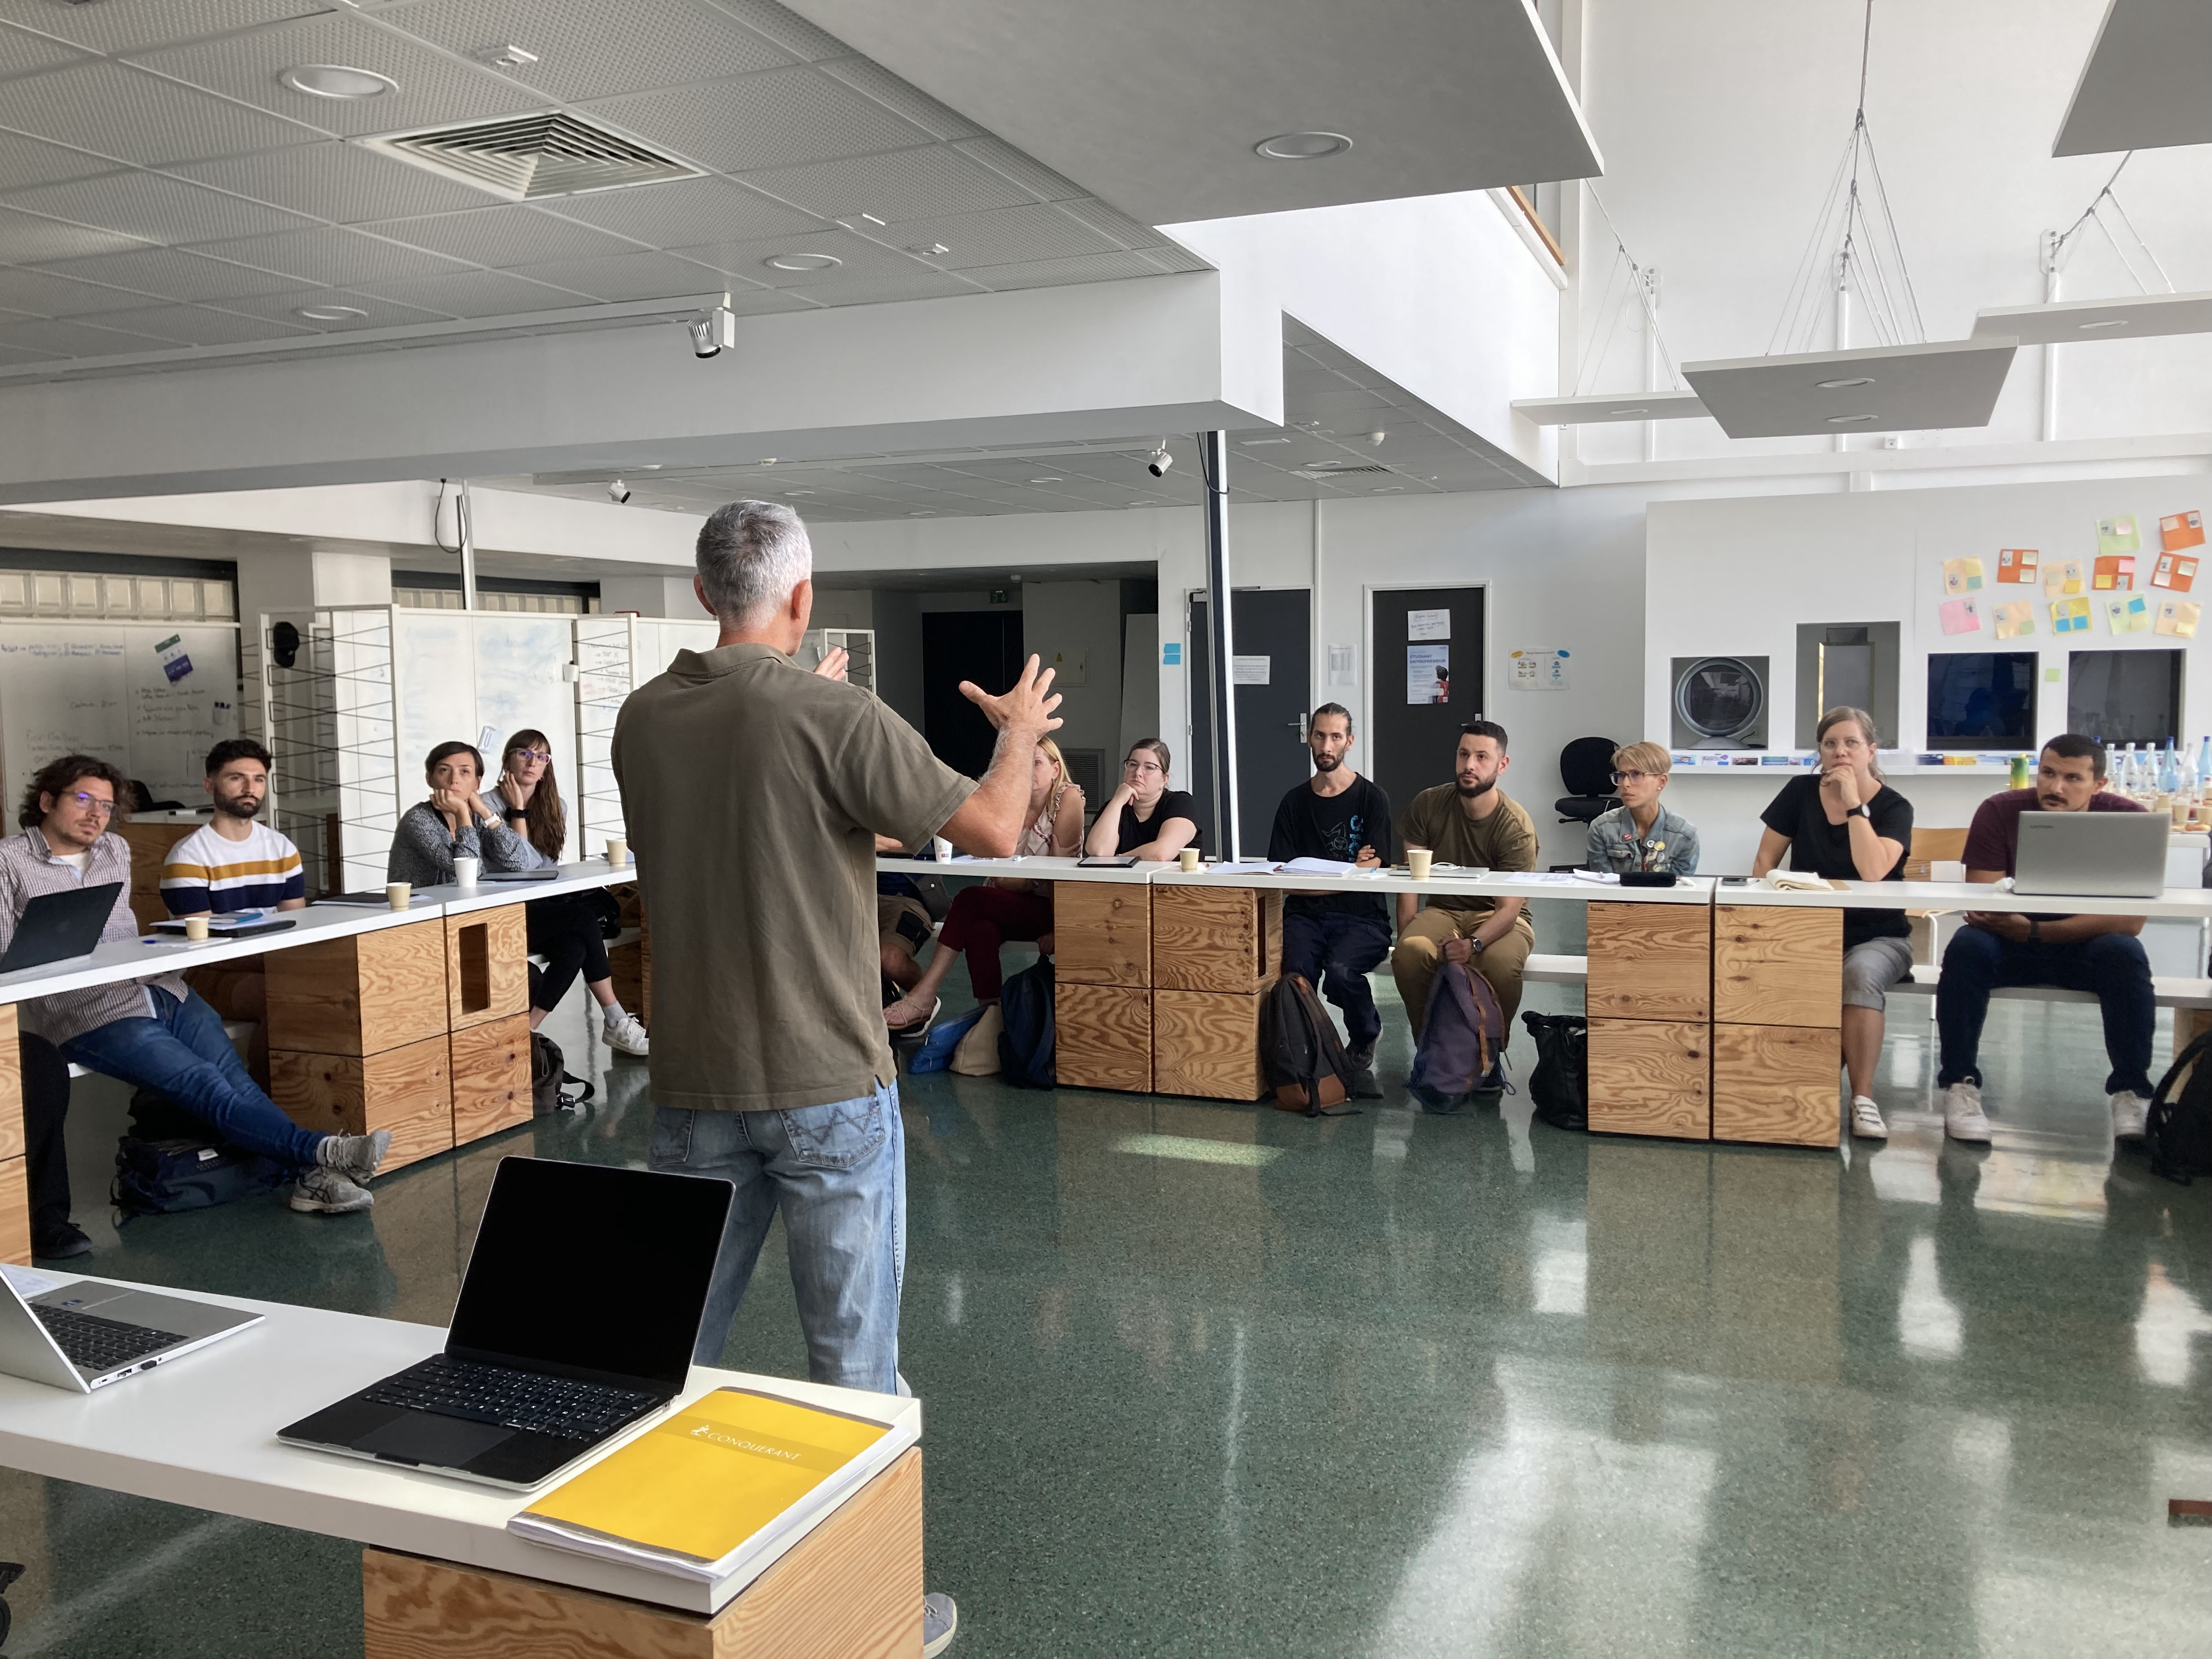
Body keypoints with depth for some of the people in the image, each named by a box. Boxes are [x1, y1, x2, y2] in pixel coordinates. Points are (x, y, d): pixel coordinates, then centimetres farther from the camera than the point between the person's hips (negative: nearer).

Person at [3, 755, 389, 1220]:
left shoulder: (116, 851, 19)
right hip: (92, 1016, -6)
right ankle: (321, 1153, -35)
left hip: (160, 989, 6)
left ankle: (312, 1177, -24)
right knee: (206, 1084, -21)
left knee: (235, 1076, -14)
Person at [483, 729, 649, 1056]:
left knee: (574, 947, -27)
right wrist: (518, 810, -10)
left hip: (539, 911, 6)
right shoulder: (489, 805, -6)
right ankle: (614, 1022, -19)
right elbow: (518, 865, -14)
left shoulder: (555, 807, 12)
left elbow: (547, 869, 5)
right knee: (584, 915, -25)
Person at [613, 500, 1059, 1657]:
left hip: (693, 1086, 6)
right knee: (852, 1353, 7)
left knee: (675, 1339, 17)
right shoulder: (835, 716, -16)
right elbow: (992, 832, -11)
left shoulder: (642, 719, 2)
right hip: (829, 1087, -5)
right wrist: (1020, 731, 8)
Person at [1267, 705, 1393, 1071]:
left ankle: (1365, 1036, 2)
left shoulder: (1371, 798, 4)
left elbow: (1371, 870, -5)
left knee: (1340, 971, -32)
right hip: (1306, 915, 2)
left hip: (1361, 916, -2)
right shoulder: (1294, 802, 14)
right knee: (1296, 971, -30)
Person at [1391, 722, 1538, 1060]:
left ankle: (1491, 1054, -8)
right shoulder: (1429, 805, -5)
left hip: (1498, 918, -2)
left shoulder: (1516, 826, -16)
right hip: (1443, 910, 3)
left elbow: (1509, 908, -21)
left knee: (1502, 962, -37)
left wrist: (1474, 943, -40)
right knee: (1410, 952, -32)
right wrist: (1406, 938, -18)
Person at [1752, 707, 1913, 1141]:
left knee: (1859, 975, -37)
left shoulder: (1894, 807, -5)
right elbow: (1765, 861, 6)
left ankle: (1863, 1098, -27)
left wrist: (1854, 805, -19)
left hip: (1877, 936, -2)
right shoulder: (1801, 791, 4)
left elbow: (1872, 873, -23)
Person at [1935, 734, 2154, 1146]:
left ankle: (2130, 1092, -20)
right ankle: (1960, 1085, -22)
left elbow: (2130, 920, -22)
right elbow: (1982, 902, -15)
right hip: (2010, 945, 0)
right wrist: (2010, 923, -40)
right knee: (1967, 946, -30)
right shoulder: (2000, 811, -12)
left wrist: (2034, 930, -33)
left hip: (2086, 946, 0)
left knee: (2126, 953, -32)